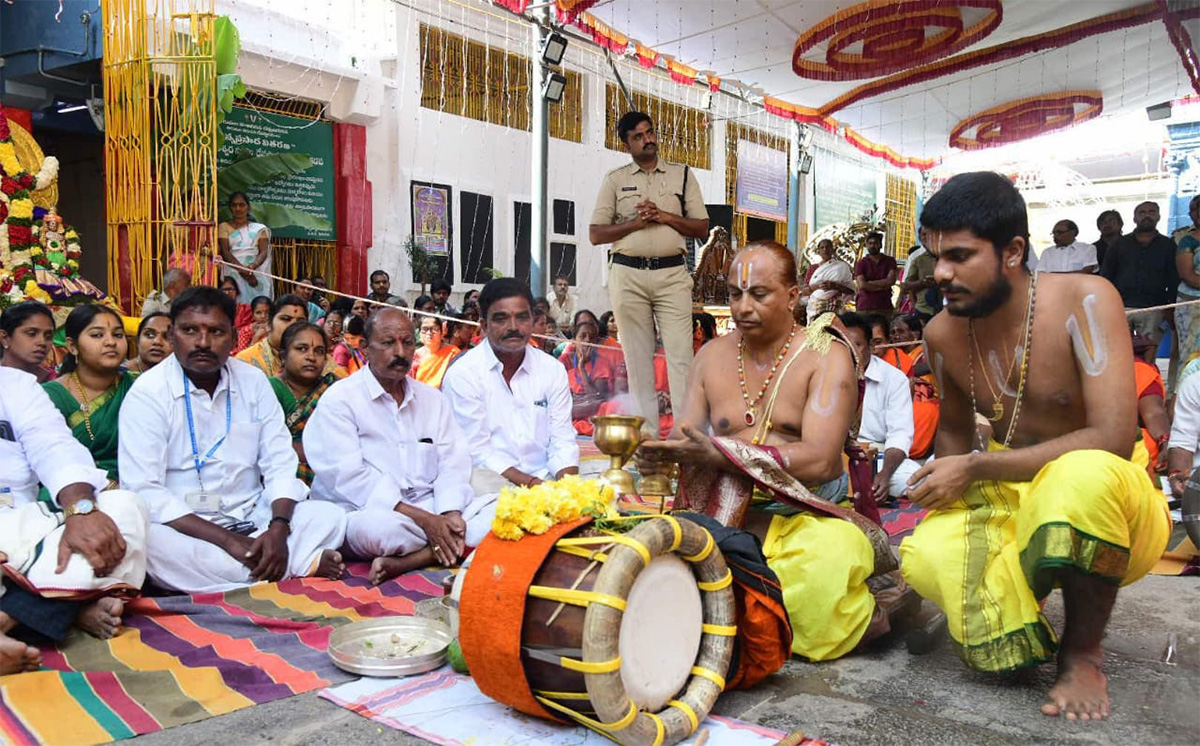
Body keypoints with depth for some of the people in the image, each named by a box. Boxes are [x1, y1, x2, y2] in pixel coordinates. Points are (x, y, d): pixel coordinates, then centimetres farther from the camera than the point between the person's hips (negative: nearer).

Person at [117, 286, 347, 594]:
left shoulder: (254, 381, 5)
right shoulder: (148, 392, -7)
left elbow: (280, 463, 3)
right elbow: (143, 490, -16)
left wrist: (278, 529, -18)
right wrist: (228, 540, -25)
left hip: (253, 521, 3)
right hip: (184, 528, -3)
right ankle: (303, 565, -27)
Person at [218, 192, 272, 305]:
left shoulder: (259, 229, 13)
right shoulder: (224, 227, 11)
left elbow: (264, 252, 2)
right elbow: (225, 252, -1)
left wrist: (252, 267, -19)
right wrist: (242, 269, -17)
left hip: (256, 273, 1)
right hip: (233, 272, -1)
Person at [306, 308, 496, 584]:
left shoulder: (432, 398, 16)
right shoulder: (339, 399, -2)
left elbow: (453, 462, 7)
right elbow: (349, 477, -14)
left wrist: (451, 514, -15)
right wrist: (423, 519, -20)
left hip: (434, 510, 5)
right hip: (374, 512, -5)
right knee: (375, 527, -39)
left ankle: (405, 562, -26)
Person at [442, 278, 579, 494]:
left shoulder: (553, 369, 10)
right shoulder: (462, 374, -3)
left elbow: (562, 441, 7)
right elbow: (477, 451, -8)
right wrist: (533, 485, -18)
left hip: (545, 477, 4)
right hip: (491, 475, -3)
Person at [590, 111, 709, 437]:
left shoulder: (682, 175, 13)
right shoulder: (615, 180, 11)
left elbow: (702, 228, 8)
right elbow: (595, 234, 5)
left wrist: (665, 217, -6)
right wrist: (636, 223, -8)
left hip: (672, 273, 0)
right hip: (628, 275, 0)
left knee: (681, 354, -7)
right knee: (637, 356, 3)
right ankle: (645, 432, 10)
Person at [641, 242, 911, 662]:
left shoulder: (826, 356, -4)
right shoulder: (712, 356, 11)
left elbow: (820, 459, -18)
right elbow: (684, 442, 7)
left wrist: (716, 453, -27)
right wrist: (657, 453, -20)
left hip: (806, 513, -3)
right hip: (724, 513, 4)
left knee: (827, 558, -36)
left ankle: (861, 617, -2)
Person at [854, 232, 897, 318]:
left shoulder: (890, 261, 12)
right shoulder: (861, 263, 7)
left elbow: (891, 280, -3)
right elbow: (862, 285, -6)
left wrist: (870, 283, -5)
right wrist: (883, 286, -4)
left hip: (885, 307, 2)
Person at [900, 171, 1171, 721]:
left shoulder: (1084, 300, -19)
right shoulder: (942, 332, -3)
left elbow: (1113, 439, -28)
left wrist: (975, 468, -26)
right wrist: (946, 485, -8)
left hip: (1105, 499, -3)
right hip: (1010, 500, 4)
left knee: (1084, 474, -40)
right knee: (926, 557, -29)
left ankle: (1083, 653, -13)